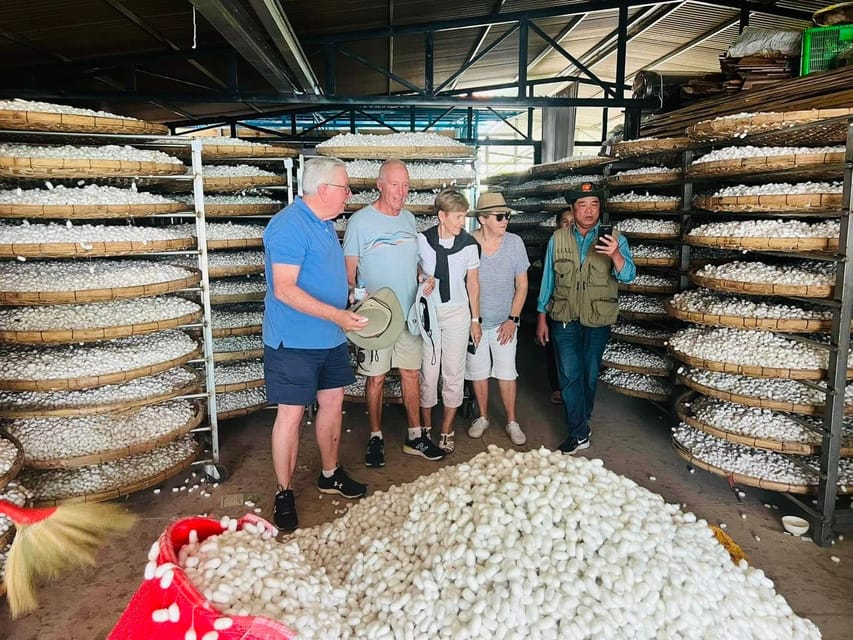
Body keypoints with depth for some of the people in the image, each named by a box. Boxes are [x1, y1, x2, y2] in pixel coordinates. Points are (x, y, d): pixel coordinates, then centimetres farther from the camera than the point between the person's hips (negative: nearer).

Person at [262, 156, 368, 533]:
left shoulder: (325, 223, 12)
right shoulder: (289, 226, -19)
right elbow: (284, 290, -25)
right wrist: (337, 315, -30)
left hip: (330, 338, 9)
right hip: (295, 342, -9)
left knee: (333, 402, 16)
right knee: (291, 415, 0)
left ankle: (330, 475, 34)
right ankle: (284, 494, 16)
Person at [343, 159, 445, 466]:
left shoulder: (409, 219, 9)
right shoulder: (360, 221, -8)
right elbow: (349, 271, -7)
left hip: (409, 312, 5)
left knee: (411, 373, 10)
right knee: (376, 377, 5)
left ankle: (415, 436, 22)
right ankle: (376, 438, 20)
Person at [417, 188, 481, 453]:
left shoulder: (469, 244, -4)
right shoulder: (422, 240, -6)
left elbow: (473, 283, 4)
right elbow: (414, 270, 12)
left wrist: (476, 319, 5)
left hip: (457, 313, 0)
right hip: (428, 313, 0)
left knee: (454, 373, 5)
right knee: (428, 372, 5)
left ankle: (447, 430, 19)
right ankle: (426, 428, 22)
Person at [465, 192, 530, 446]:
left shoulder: (514, 242, -7)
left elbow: (521, 284, -1)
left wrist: (513, 319, -6)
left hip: (504, 322, 0)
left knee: (507, 373, 3)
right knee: (478, 372, 10)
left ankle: (512, 422, 20)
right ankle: (483, 417, 29)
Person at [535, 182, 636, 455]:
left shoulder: (614, 239, -4)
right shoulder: (558, 239, 0)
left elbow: (627, 275, -16)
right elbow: (548, 278, 5)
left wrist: (616, 255, -37)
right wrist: (541, 317, 5)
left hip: (598, 320, 0)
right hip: (564, 319, 0)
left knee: (590, 374, 14)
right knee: (570, 375, -4)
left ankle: (581, 420, 35)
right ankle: (579, 434, 4)